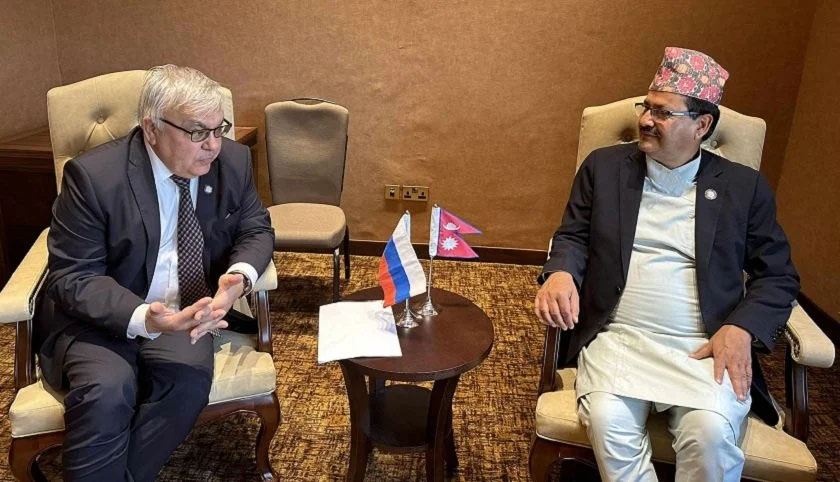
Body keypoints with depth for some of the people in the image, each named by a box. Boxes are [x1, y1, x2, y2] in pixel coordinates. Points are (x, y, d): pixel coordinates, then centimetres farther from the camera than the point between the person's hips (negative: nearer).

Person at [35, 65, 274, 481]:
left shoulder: (233, 161, -6)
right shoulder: (93, 175, -18)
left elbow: (255, 230, 4)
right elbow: (72, 278, -16)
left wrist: (239, 276, -21)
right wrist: (142, 318, -35)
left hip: (186, 310, 3)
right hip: (97, 316, -2)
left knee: (189, 376, -27)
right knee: (107, 391, -30)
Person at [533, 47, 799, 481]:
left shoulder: (743, 186, 8)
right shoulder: (604, 166, 10)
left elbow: (778, 275, 10)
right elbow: (573, 236, 11)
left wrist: (741, 329, -9)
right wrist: (560, 274, -13)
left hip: (706, 348, 0)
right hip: (618, 338, 0)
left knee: (712, 432, -28)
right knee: (607, 420, -28)